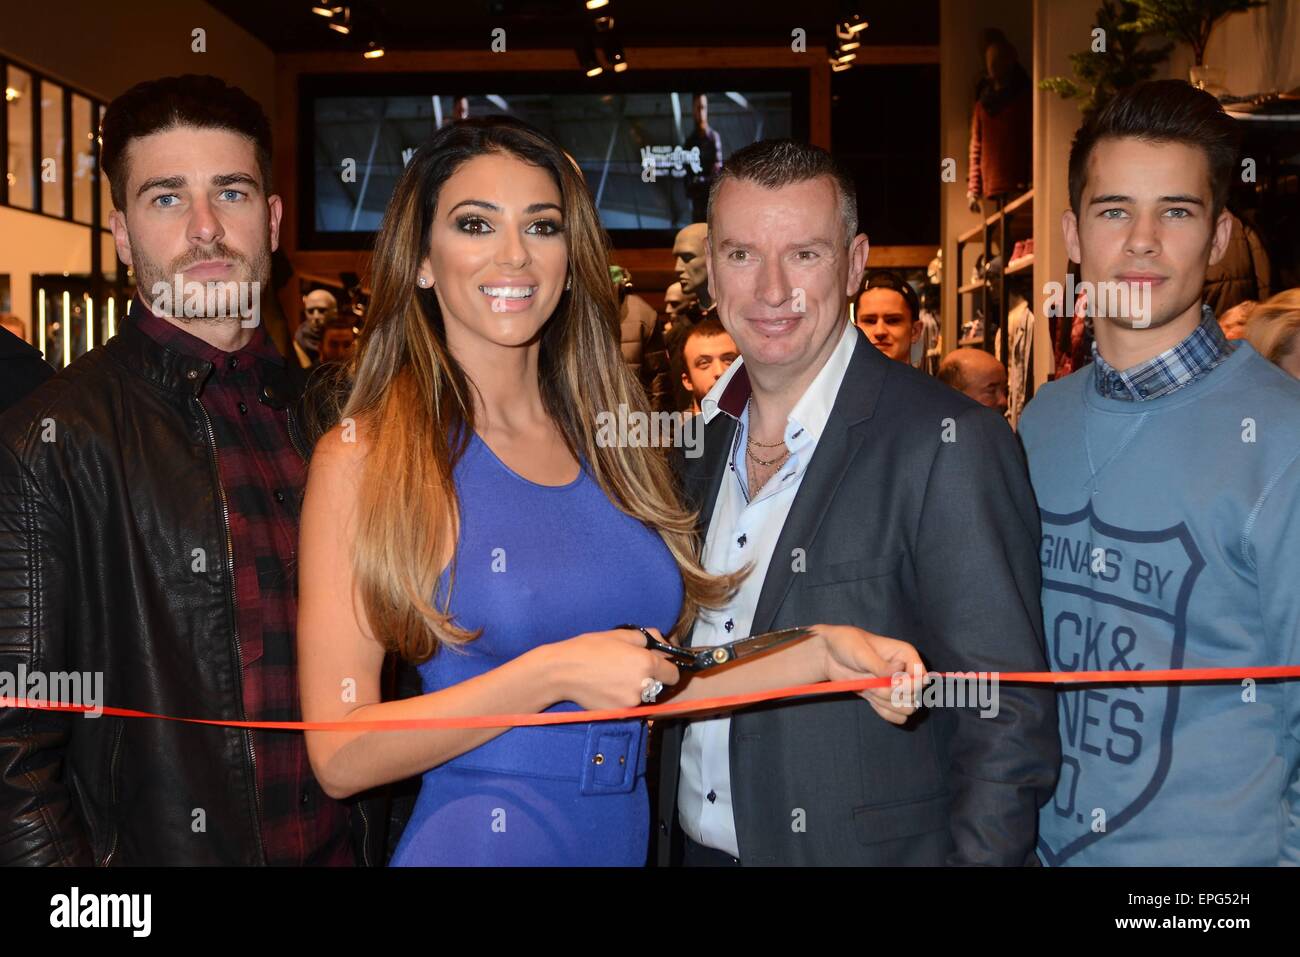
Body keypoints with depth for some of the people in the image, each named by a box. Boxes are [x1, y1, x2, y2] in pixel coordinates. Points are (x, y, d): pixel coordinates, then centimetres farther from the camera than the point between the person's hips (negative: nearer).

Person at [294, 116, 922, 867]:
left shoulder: (609, 440, 2)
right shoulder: (365, 454, -12)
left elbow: (655, 682, 6)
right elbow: (340, 757, -16)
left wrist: (822, 653, -6)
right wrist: (551, 674, -22)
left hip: (626, 834, 5)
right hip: (476, 838, -5)